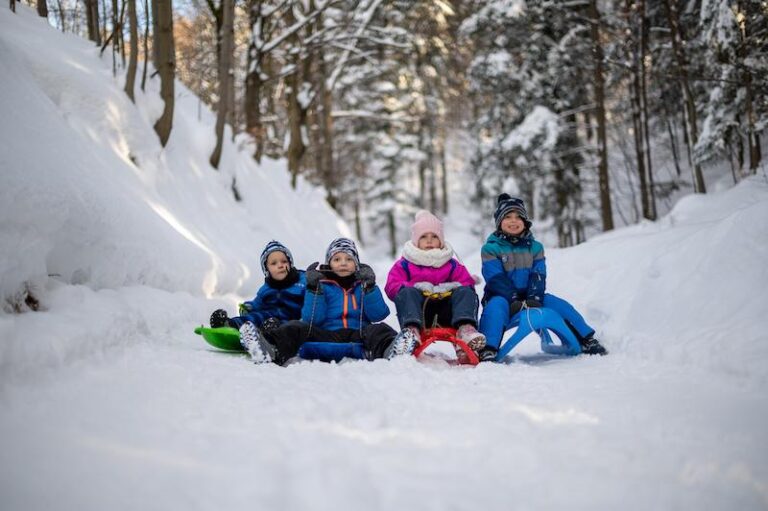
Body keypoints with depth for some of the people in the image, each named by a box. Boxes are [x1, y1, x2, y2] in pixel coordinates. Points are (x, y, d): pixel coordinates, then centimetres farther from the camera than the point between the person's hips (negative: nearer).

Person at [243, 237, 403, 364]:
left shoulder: (363, 283, 18)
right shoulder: (322, 284, 16)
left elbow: (378, 315, 4)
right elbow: (312, 320, 3)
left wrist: (369, 288, -6)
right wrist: (314, 290, -7)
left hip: (358, 336, 0)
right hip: (327, 336, 0)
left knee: (380, 330, -31)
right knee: (295, 327, -23)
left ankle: (390, 350, -66)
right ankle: (273, 352, -54)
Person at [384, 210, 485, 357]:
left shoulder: (452, 265, 20)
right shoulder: (404, 264, 12)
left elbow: (466, 282, 10)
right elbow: (392, 286, 0)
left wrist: (450, 287, -12)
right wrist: (416, 287, -16)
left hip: (444, 314, 2)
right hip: (418, 310, -2)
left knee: (466, 292, -19)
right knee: (406, 292, -29)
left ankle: (466, 328, -47)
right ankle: (411, 329, -56)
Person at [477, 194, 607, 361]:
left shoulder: (534, 247, 9)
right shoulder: (491, 248, -5)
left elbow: (538, 276, -1)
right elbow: (496, 279, -14)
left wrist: (534, 298, -19)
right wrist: (514, 300, -25)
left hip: (529, 296, 4)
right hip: (502, 296, -4)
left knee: (561, 306, -11)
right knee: (495, 307, -38)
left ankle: (587, 341, 0)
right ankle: (488, 349, -47)